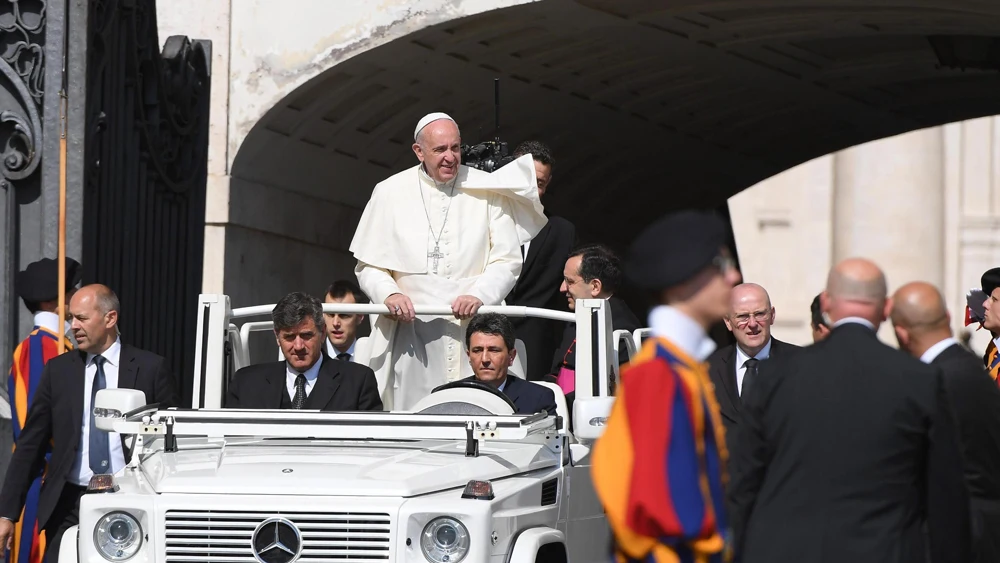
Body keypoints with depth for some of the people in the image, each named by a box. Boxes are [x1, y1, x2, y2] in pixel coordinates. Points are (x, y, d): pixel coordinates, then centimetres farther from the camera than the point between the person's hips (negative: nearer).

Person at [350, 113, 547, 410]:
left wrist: (478, 295, -13)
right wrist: (389, 293, -9)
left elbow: (506, 261, 5)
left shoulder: (486, 191, 6)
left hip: (471, 326, 0)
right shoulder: (390, 193, 8)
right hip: (410, 327, 0)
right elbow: (368, 265, 11)